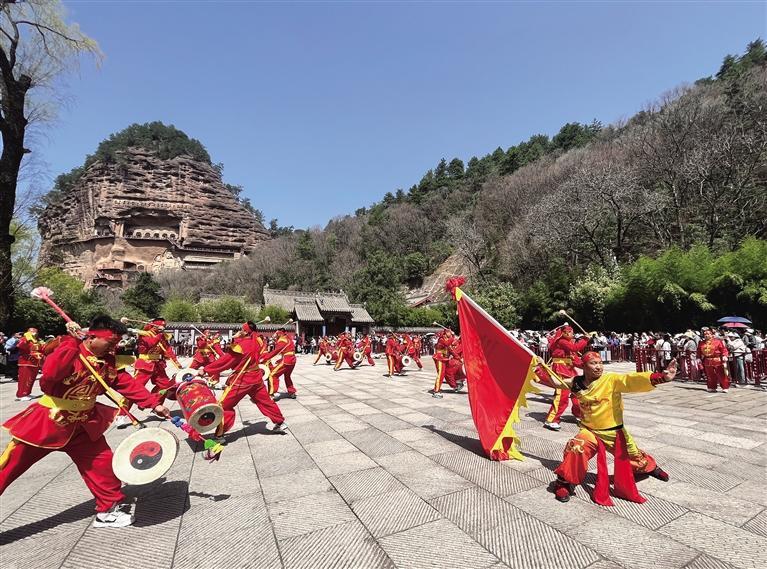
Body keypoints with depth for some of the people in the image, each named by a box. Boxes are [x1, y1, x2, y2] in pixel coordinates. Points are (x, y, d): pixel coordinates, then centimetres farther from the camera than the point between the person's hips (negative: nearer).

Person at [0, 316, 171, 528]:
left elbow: (129, 384, -5)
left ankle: (108, 510, 22)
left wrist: (154, 404, -12)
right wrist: (71, 342, -39)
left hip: (82, 425, 6)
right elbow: (50, 372, -43)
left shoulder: (109, 362, -3)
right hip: (45, 423, -5)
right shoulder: (70, 352, -23)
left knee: (102, 463, 7)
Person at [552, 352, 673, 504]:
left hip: (614, 432, 0)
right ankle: (564, 482, -3)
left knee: (636, 458, 20)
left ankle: (650, 467, 61)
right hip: (590, 431, 0)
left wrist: (662, 377, -47)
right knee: (574, 449, -27)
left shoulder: (612, 379, -18)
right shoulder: (577, 383, -8)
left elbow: (633, 380, -34)